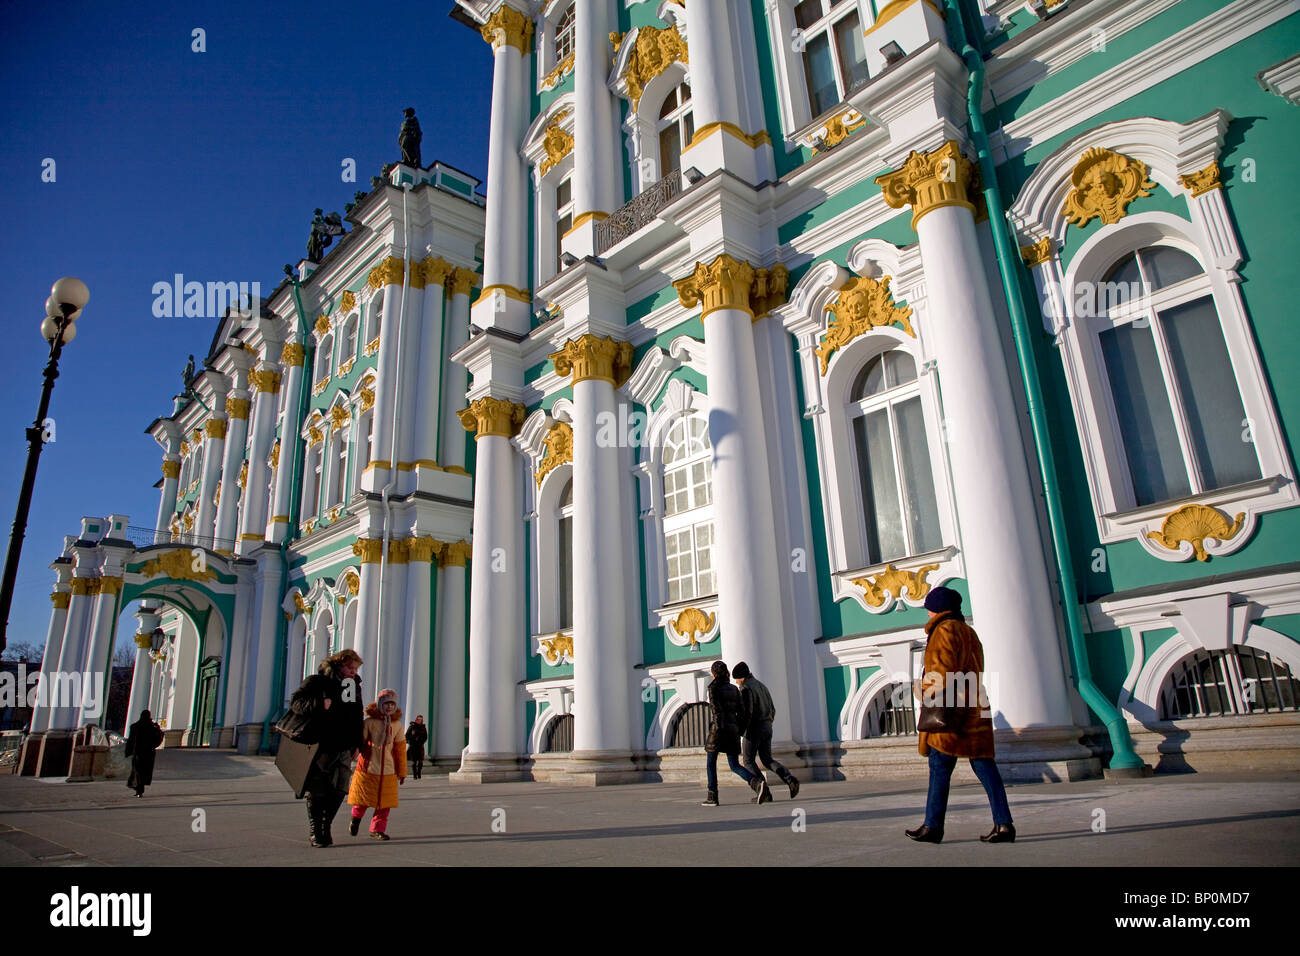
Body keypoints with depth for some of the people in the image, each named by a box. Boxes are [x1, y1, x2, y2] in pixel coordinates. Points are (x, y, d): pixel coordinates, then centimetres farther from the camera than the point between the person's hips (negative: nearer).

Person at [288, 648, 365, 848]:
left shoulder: (355, 686, 14)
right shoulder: (317, 682, -3)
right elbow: (295, 702, -12)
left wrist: (356, 744, 14)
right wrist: (319, 704, -27)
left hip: (343, 749, 5)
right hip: (320, 747, -5)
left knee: (339, 790, 3)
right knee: (316, 791, 0)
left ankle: (326, 827, 20)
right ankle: (316, 831, 13)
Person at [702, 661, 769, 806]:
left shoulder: (713, 687, -4)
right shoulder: (734, 688, 13)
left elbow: (716, 708, -15)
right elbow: (741, 710, 10)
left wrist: (718, 727, -18)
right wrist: (738, 728, 16)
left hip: (719, 729, -5)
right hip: (733, 729, 5)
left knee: (711, 763, 12)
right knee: (734, 766, 7)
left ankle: (712, 797, 13)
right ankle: (758, 783, -17)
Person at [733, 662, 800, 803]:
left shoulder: (746, 688, -12)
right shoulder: (762, 685, 15)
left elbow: (747, 712, -21)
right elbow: (772, 709, 18)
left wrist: (739, 733, -19)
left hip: (753, 729, -8)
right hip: (767, 728, 8)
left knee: (748, 761, 6)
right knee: (767, 760, 13)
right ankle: (790, 779, -9)